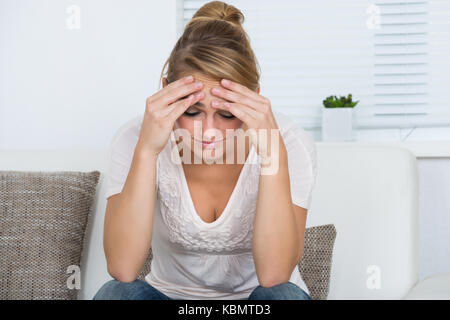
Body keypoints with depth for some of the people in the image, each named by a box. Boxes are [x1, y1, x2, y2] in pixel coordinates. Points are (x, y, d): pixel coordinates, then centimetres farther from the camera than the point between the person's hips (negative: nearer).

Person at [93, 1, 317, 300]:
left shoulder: (291, 142, -21)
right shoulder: (136, 139, -18)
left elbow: (273, 276, -29)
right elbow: (122, 269, -28)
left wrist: (273, 155, -38)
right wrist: (146, 152, -37)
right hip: (171, 293, 1)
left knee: (286, 297, -32)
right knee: (115, 294, -28)